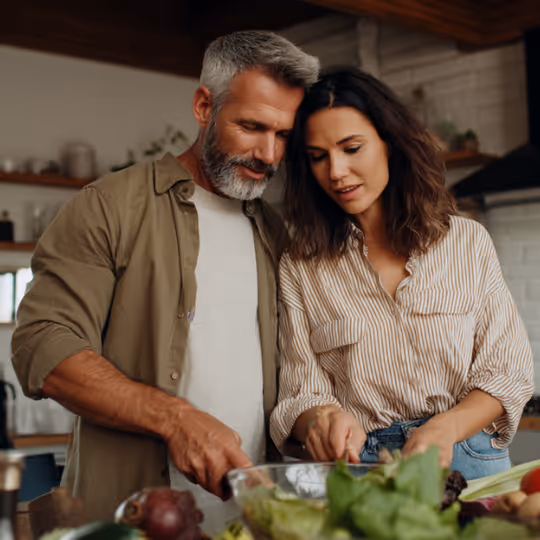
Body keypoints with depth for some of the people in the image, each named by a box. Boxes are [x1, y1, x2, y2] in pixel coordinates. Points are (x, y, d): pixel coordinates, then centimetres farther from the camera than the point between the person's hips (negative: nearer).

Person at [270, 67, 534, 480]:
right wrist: (319, 419, -20)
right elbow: (300, 393, 3)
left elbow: (507, 372, 5)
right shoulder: (300, 269, 7)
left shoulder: (468, 242, 8)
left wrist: (444, 427, -13)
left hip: (468, 458, 0)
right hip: (357, 470, 0)